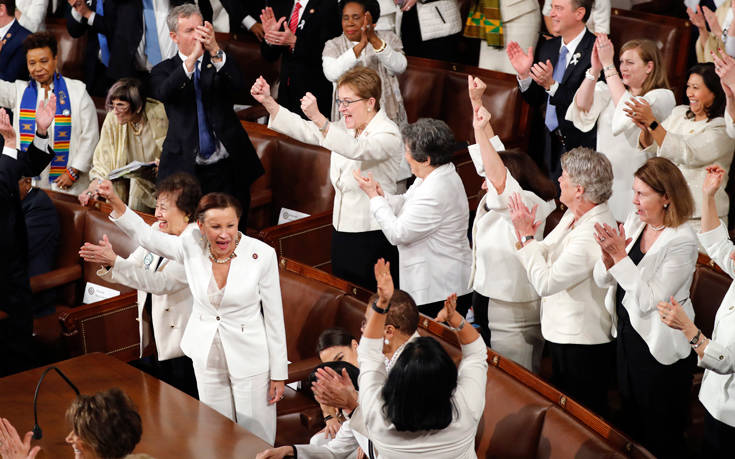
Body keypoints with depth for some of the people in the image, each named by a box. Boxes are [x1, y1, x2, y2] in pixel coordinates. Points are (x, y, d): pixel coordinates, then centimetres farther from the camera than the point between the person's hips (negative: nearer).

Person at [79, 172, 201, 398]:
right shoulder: (156, 230, 6)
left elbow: (162, 283, -29)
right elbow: (130, 270, 8)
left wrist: (114, 261, -33)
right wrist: (106, 263, -15)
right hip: (151, 345, 8)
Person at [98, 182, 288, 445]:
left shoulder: (262, 254, -17)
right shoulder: (192, 246, -11)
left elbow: (274, 316, -11)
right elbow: (144, 235, -4)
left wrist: (278, 373, -7)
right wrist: (114, 201, -22)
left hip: (250, 359, -3)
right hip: (207, 356, 3)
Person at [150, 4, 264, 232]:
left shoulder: (220, 62, 9)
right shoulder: (164, 70, 6)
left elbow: (238, 83, -13)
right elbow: (163, 93, -17)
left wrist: (215, 50, -29)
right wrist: (192, 59, -29)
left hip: (228, 170, 1)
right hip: (186, 170, -1)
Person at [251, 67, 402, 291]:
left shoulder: (388, 134, -17)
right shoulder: (345, 127, 10)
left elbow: (357, 150, -36)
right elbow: (302, 130, 6)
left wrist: (317, 117, -46)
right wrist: (268, 101, -6)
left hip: (374, 237, -8)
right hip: (343, 230, 8)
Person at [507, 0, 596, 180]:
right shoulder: (546, 47, 7)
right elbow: (536, 101, 12)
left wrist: (551, 84, -28)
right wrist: (524, 74, -5)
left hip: (582, 147, -6)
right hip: (552, 146, 6)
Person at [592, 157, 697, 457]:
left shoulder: (682, 241, -21)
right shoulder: (634, 222, 0)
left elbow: (649, 300, -26)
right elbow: (602, 280, 0)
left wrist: (620, 256, -28)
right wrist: (608, 255, -20)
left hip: (659, 349, -7)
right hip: (627, 334, 7)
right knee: (631, 424, 23)